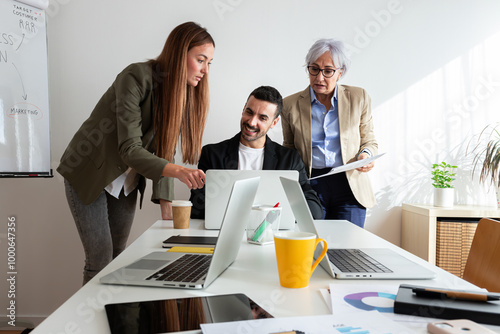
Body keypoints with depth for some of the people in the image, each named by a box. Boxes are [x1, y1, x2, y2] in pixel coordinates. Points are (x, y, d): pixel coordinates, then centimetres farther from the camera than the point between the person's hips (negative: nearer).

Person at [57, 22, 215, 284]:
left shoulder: (183, 92, -4)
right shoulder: (136, 77, -25)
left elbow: (164, 150, -5)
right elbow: (130, 149, -31)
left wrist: (166, 204, -12)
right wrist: (178, 171, -46)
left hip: (127, 181, 6)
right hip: (89, 174, -6)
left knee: (118, 257, 11)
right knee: (100, 261, -5)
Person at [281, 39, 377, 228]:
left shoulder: (359, 98, 4)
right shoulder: (291, 104, 4)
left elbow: (369, 141, 14)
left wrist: (365, 155, -10)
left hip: (349, 186, 1)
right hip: (309, 186, 0)